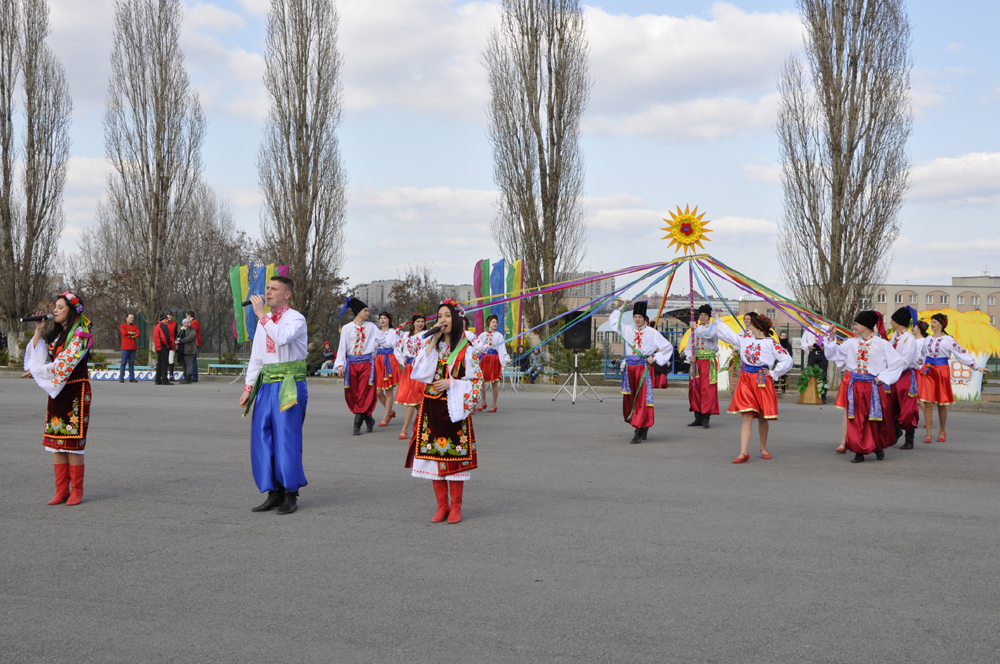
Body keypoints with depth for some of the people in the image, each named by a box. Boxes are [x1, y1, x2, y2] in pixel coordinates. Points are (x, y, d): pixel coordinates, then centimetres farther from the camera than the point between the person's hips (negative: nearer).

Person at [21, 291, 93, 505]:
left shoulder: (79, 335, -11)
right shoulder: (55, 334, 13)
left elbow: (64, 364, -19)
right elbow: (37, 356, 8)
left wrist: (36, 371, -13)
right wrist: (38, 331, 2)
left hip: (75, 392, -8)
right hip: (56, 391, 8)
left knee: (72, 442, -5)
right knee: (55, 441, 5)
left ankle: (76, 491, 3)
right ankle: (62, 490, 10)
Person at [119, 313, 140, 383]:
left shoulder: (135, 326, 17)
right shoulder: (122, 325, 4)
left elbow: (138, 334, 2)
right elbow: (124, 332, -15)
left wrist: (130, 336, -11)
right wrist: (132, 333, -4)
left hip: (133, 347, 4)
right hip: (125, 347, -4)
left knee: (132, 363, 5)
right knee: (124, 362, -6)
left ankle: (132, 378, 7)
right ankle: (121, 378, -5)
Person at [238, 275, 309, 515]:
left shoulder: (296, 319, -5)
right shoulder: (264, 322, 17)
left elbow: (282, 338, -26)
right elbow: (256, 358, 20)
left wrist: (262, 315, -19)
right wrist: (248, 388, 13)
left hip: (290, 385, -7)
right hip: (266, 386, 7)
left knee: (286, 439, -7)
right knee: (261, 439, 4)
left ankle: (290, 494, 2)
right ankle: (274, 493, 12)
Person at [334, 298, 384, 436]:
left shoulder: (371, 327, 10)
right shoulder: (347, 328, 6)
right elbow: (342, 347, 3)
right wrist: (340, 365, -5)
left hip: (367, 363, 0)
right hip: (352, 364, 1)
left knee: (364, 394, -9)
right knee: (353, 394, 2)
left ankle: (357, 424, -7)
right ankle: (368, 419, 17)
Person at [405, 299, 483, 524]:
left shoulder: (466, 349, -1)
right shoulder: (430, 345, 9)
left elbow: (476, 380, -2)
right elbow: (422, 372, -6)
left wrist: (451, 382, -14)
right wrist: (433, 341, -9)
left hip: (454, 408, -3)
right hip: (431, 407, 3)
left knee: (455, 454, -1)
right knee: (433, 453, 4)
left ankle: (456, 506, 9)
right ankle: (442, 505, 14)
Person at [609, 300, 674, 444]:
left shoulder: (652, 332, 1)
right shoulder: (628, 330, 12)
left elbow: (667, 347, 4)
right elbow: (613, 319, 23)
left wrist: (654, 357, -3)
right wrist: (622, 307, 19)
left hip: (644, 367, -4)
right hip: (630, 367, 4)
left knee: (643, 399, -8)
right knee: (630, 399, 5)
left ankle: (640, 431, -10)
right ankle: (643, 429, 17)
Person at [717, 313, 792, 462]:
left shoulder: (771, 343, -7)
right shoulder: (744, 339, 9)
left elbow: (787, 359, -9)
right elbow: (728, 334, 23)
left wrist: (773, 373, -6)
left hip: (763, 382, -3)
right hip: (746, 381, 3)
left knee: (762, 417, 9)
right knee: (747, 417, -5)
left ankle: (763, 448, 30)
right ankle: (744, 453, -10)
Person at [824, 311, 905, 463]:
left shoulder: (881, 344, -5)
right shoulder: (851, 343, 7)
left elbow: (898, 362, -3)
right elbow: (833, 354, 14)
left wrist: (882, 377, -6)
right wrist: (831, 338, 0)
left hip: (873, 387, -3)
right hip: (855, 386, 3)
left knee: (875, 420, 4)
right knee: (857, 420, 2)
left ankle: (879, 448, 26)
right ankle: (859, 452, 9)